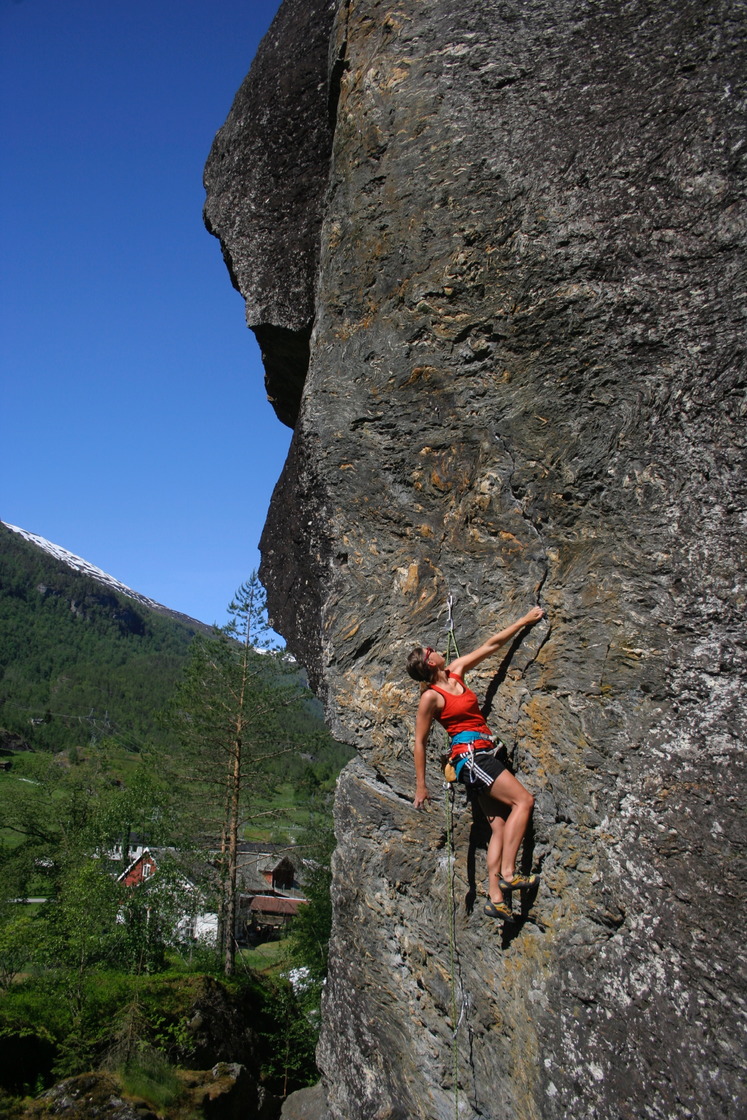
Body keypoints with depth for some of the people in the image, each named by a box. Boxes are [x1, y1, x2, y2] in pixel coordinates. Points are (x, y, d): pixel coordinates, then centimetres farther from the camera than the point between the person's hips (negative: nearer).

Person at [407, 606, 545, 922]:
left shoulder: (455, 672, 11)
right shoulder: (431, 697, -8)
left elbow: (490, 645, 17)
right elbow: (420, 743, -5)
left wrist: (523, 621, 18)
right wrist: (420, 786, -3)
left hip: (486, 755, 8)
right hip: (469, 755, -8)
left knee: (500, 826, 1)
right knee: (523, 800, -17)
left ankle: (495, 897, -1)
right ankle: (507, 873, -18)